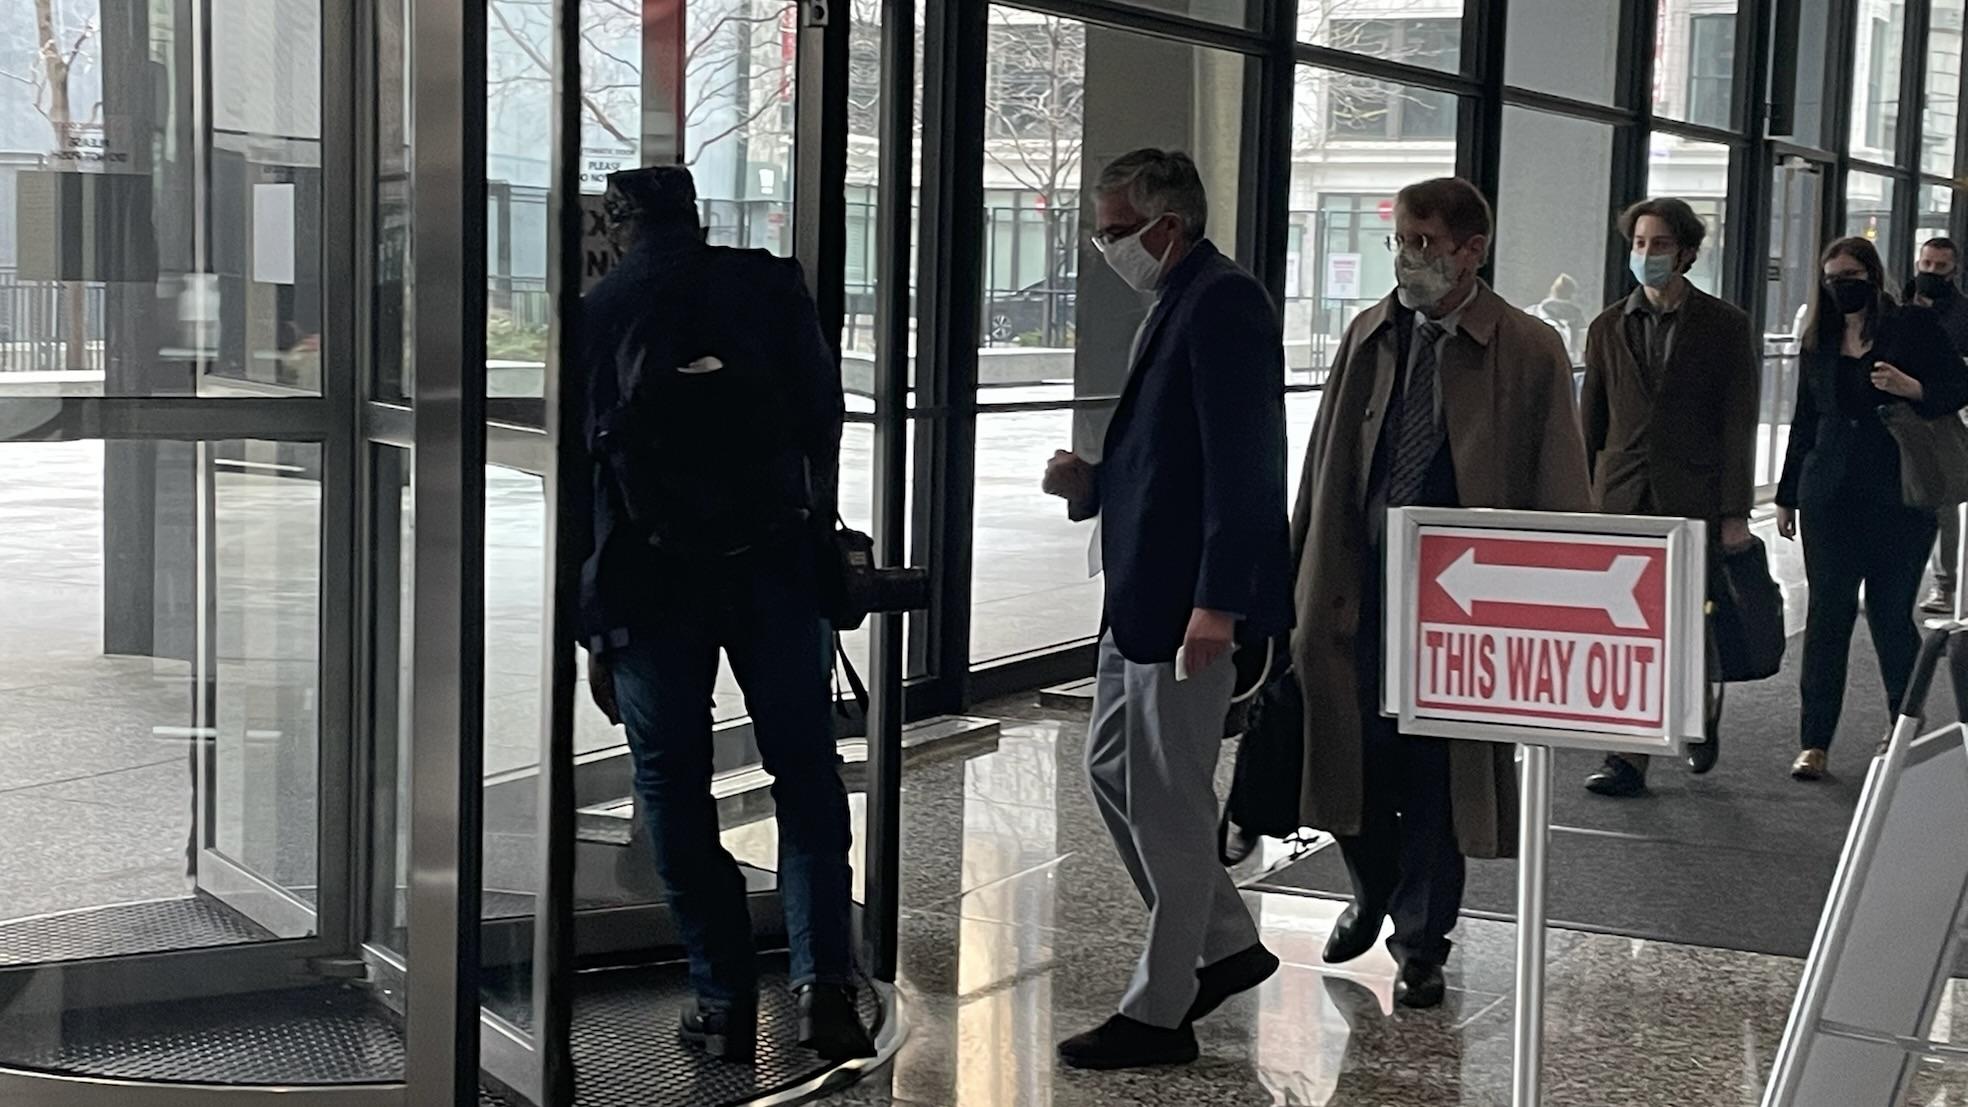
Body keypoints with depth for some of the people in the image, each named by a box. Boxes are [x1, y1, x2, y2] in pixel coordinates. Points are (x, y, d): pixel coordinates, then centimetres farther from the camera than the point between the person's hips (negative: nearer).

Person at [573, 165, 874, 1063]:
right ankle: (823, 977, -6)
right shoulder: (771, 284, 3)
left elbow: (577, 474, 2)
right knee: (806, 770, 8)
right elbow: (824, 417, 2)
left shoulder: (595, 312, 3)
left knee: (674, 784, 9)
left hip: (651, 578, 0)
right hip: (774, 565, 1)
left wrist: (594, 628, 7)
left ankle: (724, 998, 9)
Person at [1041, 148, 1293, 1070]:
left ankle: (1159, 1013, 12)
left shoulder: (1224, 303, -15)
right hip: (1139, 594, 10)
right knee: (1111, 770, 17)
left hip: (1187, 601, -10)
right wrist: (1093, 482, 5)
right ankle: (1225, 944, 30)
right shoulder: (1175, 306, 15)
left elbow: (1240, 464, -22)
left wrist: (1215, 603, -25)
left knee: (1169, 801, -1)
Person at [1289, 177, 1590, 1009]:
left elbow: (1560, 497, -4)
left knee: (1440, 769, 5)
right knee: (1352, 753, 6)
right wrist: (1303, 579, 7)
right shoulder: (1369, 337, 7)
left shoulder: (1530, 355, -5)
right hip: (1361, 585, 3)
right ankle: (1374, 892, 36)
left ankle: (1421, 943, 22)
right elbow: (1325, 465, 11)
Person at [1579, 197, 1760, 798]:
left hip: (1692, 501, -2)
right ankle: (1628, 758, 2)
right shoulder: (1608, 327, 11)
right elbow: (1590, 423, 13)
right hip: (1621, 500, 2)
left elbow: (1739, 423, -2)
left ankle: (1702, 712, 32)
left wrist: (1735, 512, -8)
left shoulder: (1725, 326, 2)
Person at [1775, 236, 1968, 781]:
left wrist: (1912, 388, -21)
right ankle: (1815, 742, 4)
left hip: (1899, 496, -3)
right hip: (1830, 498, 3)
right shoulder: (1819, 341, 12)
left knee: (1891, 613, 0)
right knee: (1826, 614, 1)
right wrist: (1787, 495, 18)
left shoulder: (1914, 326, 0)